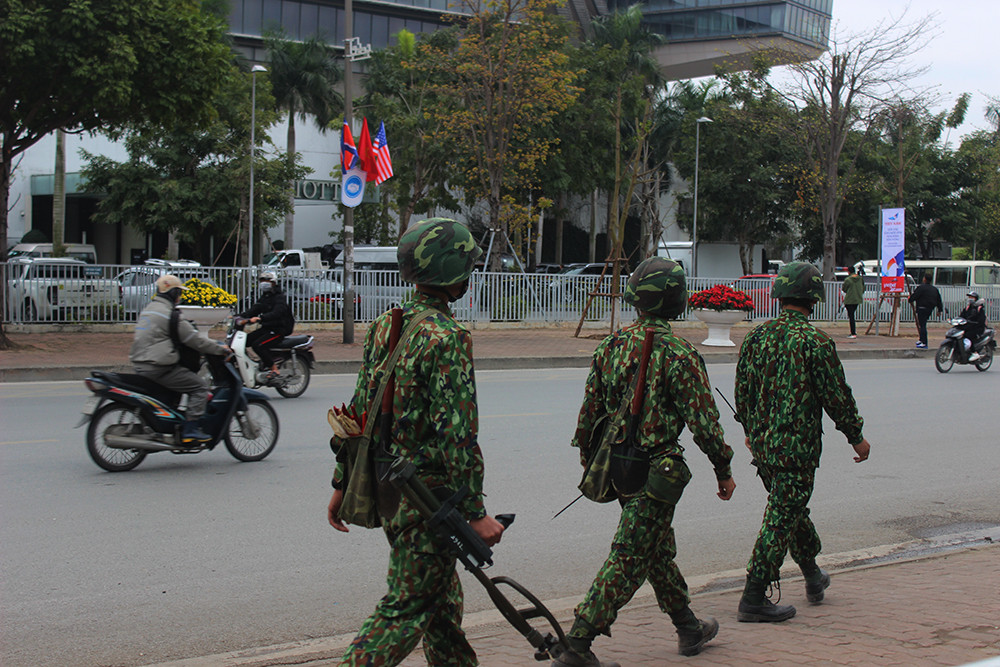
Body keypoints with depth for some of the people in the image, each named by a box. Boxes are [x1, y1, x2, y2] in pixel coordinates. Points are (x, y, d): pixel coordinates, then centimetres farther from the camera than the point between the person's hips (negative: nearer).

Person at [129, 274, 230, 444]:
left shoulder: (148, 309, 17)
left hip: (140, 365, 10)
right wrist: (220, 349, 0)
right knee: (200, 386, -6)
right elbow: (194, 339, -12)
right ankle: (190, 431, -13)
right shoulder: (169, 314, -14)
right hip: (158, 368, -10)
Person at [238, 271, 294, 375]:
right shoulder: (263, 298, 17)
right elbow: (253, 310, 13)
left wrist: (259, 318, -43)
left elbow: (276, 313, -29)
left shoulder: (279, 297, -12)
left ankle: (274, 369, -18)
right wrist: (239, 316, -4)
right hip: (266, 328, 9)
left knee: (257, 345, -26)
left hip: (279, 328, -9)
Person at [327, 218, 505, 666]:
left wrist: (343, 484, 18)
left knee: (441, 595, 22)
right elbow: (457, 434, -22)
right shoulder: (447, 339, -19)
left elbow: (359, 412, 12)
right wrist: (475, 512, -18)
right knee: (408, 606, -2)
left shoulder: (384, 327, 7)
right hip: (427, 493, -9)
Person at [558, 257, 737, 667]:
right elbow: (703, 420, -13)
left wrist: (587, 457, 22)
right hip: (656, 471, -7)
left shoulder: (611, 345, 3)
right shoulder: (679, 355, -16)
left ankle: (689, 628, 36)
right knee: (629, 560, -3)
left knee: (658, 548, 21)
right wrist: (723, 469, -2)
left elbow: (590, 408, 9)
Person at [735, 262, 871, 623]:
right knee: (781, 519, -2)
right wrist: (856, 437, 3)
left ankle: (813, 577, 40)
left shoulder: (756, 336, 3)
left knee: (791, 508, 23)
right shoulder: (816, 341, -14)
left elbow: (742, 389, 11)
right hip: (797, 444, -7)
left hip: (761, 442, 7)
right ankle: (753, 600, -2)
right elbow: (837, 395, -10)